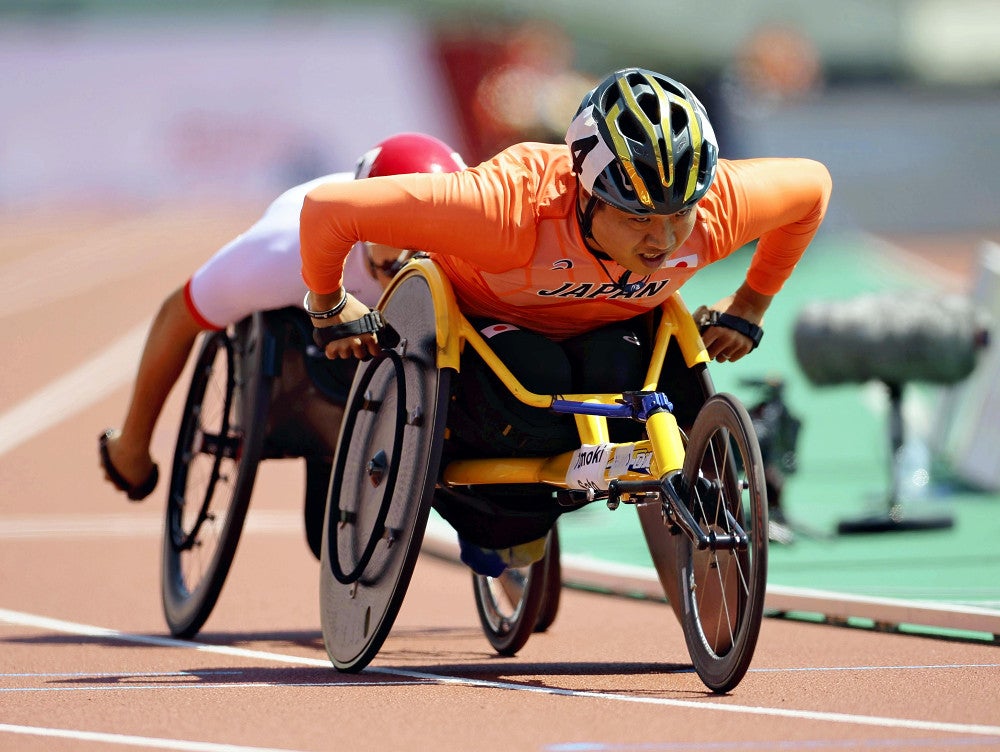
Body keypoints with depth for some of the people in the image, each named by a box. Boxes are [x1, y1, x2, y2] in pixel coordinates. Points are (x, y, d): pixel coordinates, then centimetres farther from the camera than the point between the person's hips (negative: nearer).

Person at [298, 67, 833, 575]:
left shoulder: (718, 204, -31)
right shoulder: (516, 204, -44)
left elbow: (812, 184, -7)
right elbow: (327, 210, -39)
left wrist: (748, 308, -1)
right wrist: (329, 311, -19)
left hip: (602, 330, 3)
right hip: (482, 320, -3)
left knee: (619, 370, -30)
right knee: (533, 383, -35)